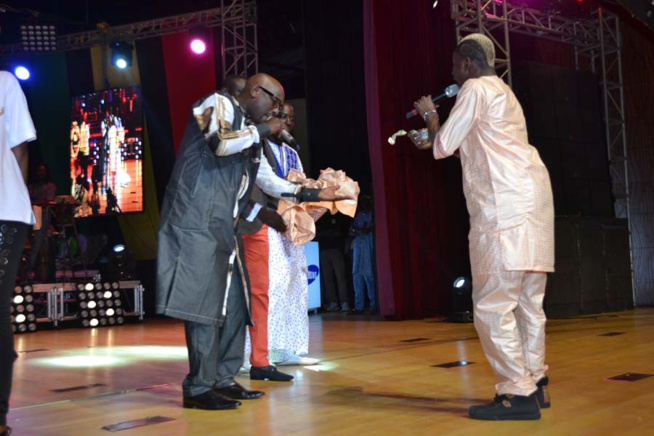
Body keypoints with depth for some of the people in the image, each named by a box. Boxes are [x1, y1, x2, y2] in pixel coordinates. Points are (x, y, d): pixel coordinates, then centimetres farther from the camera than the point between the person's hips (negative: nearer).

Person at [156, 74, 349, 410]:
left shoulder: (250, 133, 22)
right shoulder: (219, 104, -2)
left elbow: (269, 181, 26)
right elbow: (221, 143, -21)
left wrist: (313, 194, 20)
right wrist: (263, 130, -7)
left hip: (222, 225, 9)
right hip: (197, 221, -9)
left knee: (234, 303, 9)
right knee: (204, 301, -11)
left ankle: (222, 379, 16)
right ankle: (199, 388, -6)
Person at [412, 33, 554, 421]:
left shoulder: (476, 89, -1)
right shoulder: (501, 91, 27)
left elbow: (443, 146, 1)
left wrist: (430, 115, 18)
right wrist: (433, 137, 39)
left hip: (507, 206, -10)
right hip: (529, 199, 10)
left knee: (492, 305, -10)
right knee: (528, 302, 11)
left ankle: (518, 394, -10)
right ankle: (535, 384, 16)